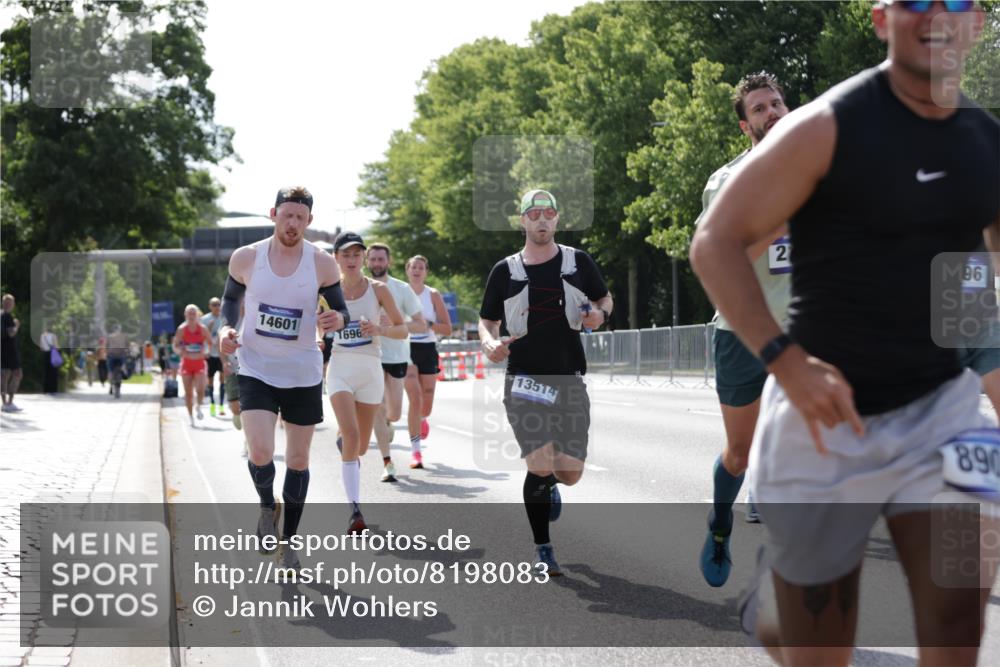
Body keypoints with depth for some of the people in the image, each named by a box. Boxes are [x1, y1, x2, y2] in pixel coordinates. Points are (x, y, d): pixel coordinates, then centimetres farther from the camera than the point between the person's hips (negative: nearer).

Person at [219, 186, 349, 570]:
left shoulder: (322, 264, -6)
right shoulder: (246, 258, -5)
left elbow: (341, 310, 2)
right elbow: (231, 298, 12)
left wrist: (338, 319, -22)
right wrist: (226, 328, -8)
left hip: (303, 375, 1)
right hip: (256, 369, -1)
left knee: (298, 460, 8)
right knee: (260, 453, -18)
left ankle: (289, 539, 26)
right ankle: (267, 506, 15)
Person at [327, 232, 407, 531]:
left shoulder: (378, 289, -1)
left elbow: (402, 329, 1)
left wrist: (379, 329, -18)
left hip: (370, 369, 1)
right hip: (340, 368, -1)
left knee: (360, 446, 9)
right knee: (351, 435, -21)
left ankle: (343, 443, 49)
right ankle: (355, 509, -21)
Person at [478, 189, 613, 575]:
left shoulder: (578, 263, 6)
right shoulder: (505, 271, 4)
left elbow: (605, 299, 17)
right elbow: (487, 321, 11)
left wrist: (600, 314, -7)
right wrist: (490, 344, -11)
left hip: (569, 381, 2)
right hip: (524, 381, -2)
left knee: (570, 473, -1)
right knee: (540, 466, -15)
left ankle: (548, 483, 40)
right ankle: (543, 550, 3)